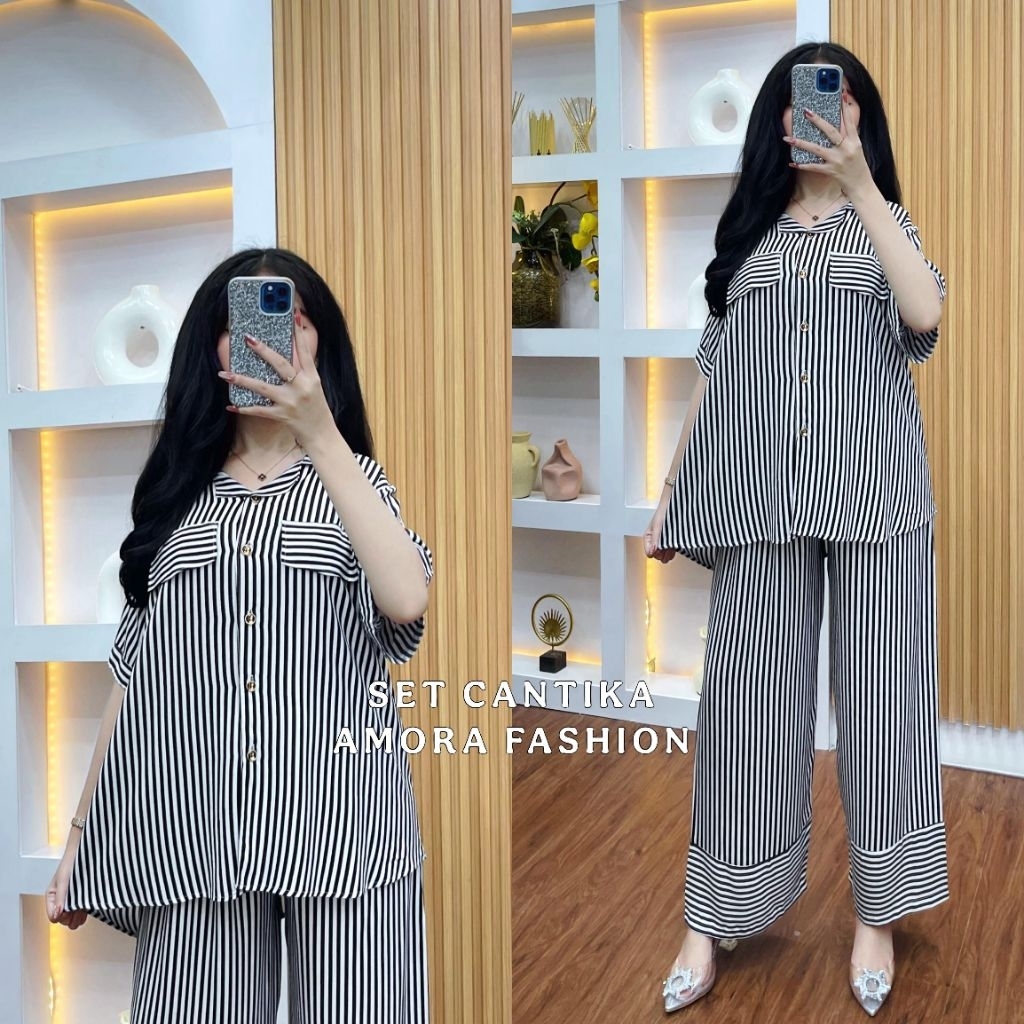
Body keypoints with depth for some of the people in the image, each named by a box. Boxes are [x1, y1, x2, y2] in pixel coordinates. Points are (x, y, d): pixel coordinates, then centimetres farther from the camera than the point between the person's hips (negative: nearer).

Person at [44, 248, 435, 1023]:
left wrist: (321, 434, -14)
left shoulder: (353, 480, 9)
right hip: (192, 830, 1)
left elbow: (406, 600, -13)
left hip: (342, 823, -1)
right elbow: (135, 672, 13)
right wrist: (85, 832, 10)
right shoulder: (177, 493, 13)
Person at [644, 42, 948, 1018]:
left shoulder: (885, 222, 12)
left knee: (877, 692, 1)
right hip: (760, 490, 1)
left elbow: (924, 313, -10)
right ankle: (710, 924, 10)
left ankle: (875, 916, 15)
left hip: (871, 481, -1)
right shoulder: (748, 231, 16)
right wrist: (670, 493, 10)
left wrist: (859, 184, -12)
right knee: (746, 696, 1)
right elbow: (712, 371, 14)